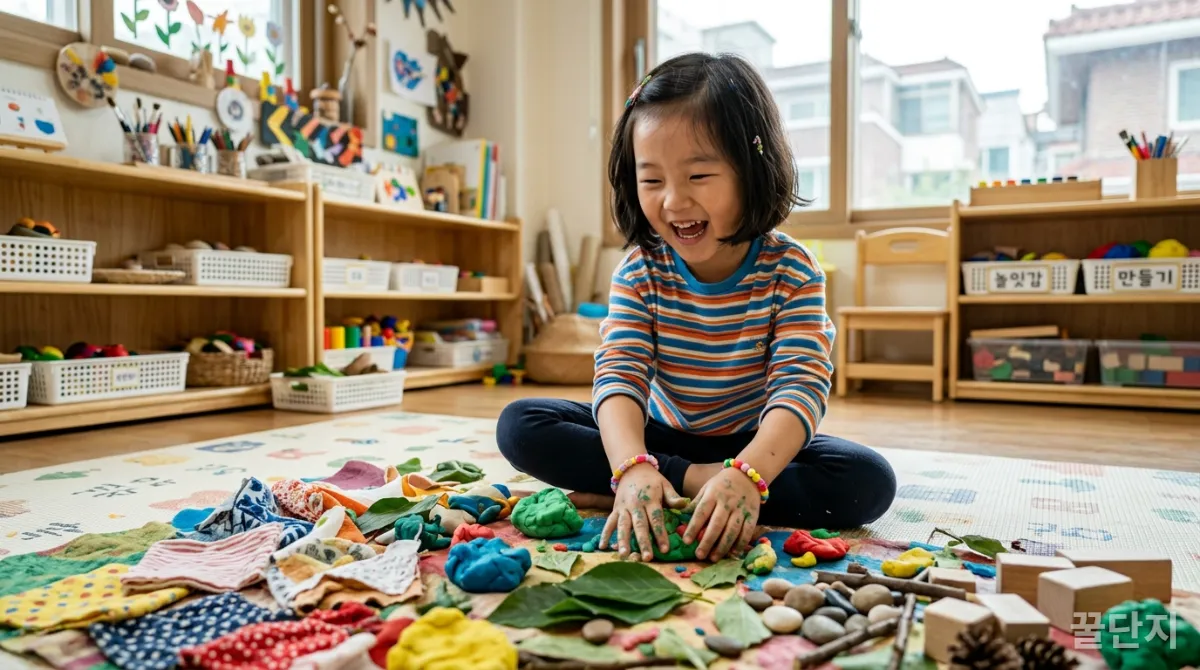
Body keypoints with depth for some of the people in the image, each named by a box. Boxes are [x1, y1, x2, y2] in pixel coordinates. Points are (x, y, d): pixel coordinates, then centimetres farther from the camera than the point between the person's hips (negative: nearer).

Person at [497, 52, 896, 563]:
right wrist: (633, 466, -43)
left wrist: (746, 474, -45)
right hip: (661, 439, 2)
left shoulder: (791, 271, -15)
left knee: (870, 481, -29)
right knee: (521, 425, -18)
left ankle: (694, 484, -24)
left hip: (756, 446, -1)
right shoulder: (639, 273, -10)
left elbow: (802, 386, -25)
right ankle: (690, 481, -24)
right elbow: (619, 374, -22)